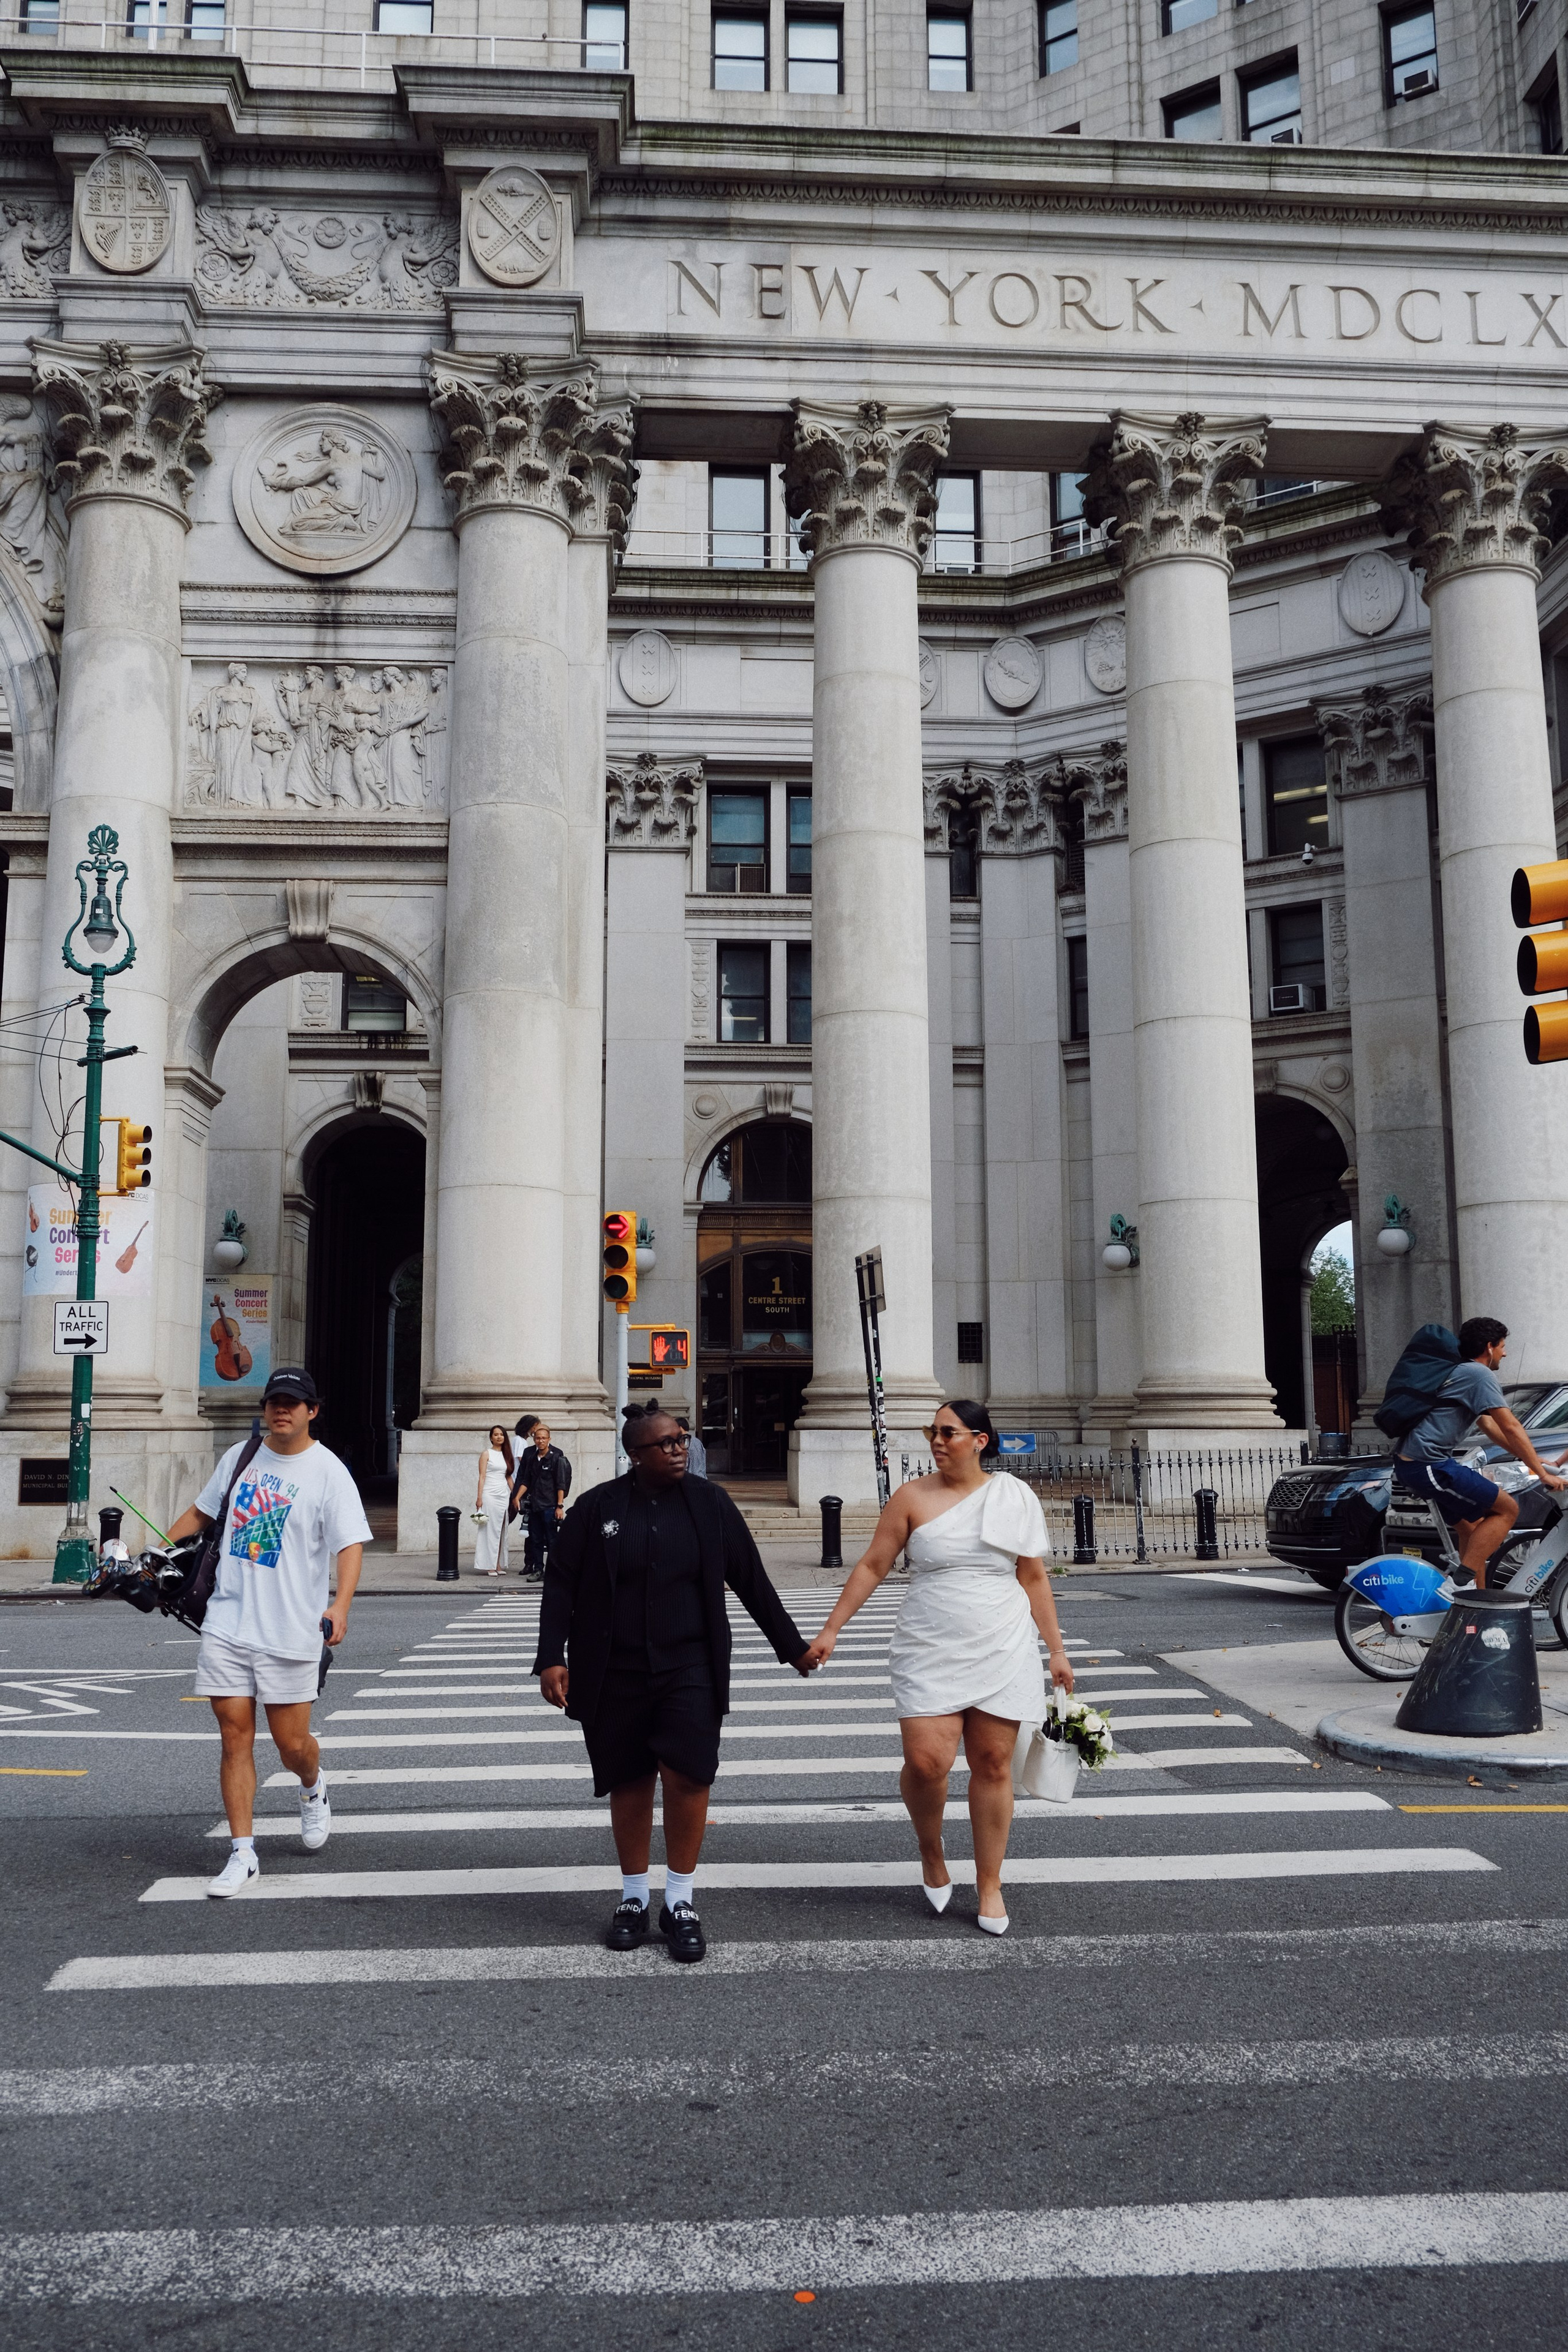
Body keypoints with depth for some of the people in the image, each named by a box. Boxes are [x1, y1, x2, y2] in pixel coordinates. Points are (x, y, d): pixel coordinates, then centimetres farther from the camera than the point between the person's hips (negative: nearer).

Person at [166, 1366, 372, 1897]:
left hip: (291, 1633, -3)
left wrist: (341, 1604, -30)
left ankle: (312, 1789, 37)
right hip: (227, 1624, 4)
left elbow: (351, 1544, -15)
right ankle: (242, 1853, 11)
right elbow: (200, 1512, 23)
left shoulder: (328, 1472, -7)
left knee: (292, 1745, 3)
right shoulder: (240, 1456, 8)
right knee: (235, 1736, 2)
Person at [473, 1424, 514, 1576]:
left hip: (504, 1495, 5)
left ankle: (499, 1565, 8)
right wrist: (479, 1497, -12)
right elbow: (482, 1477, -6)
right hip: (490, 1494, -5)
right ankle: (489, 1565, -4)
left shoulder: (506, 1455, 14)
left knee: (501, 1530, 5)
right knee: (490, 1529, -5)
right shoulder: (487, 1454, -1)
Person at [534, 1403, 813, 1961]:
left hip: (688, 1669, 0)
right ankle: (633, 1900, 26)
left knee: (687, 1774, -10)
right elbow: (561, 1585, 1)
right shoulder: (597, 1508, -1)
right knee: (630, 1783, 8)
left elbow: (752, 1580, 8)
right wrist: (552, 1657, -7)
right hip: (613, 1674, 0)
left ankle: (680, 1903, 6)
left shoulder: (708, 1503, 2)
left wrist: (792, 1645, 13)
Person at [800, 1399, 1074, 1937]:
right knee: (926, 1762, -12)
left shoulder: (1014, 1497, 2)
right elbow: (871, 1566, 1)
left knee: (993, 1765, 4)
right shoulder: (913, 1497, -1)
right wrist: (831, 1630, -2)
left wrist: (1056, 1650, 7)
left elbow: (1034, 1578, 8)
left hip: (1003, 1653, 1)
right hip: (929, 1654, -1)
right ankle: (930, 1851, 20)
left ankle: (989, 1886, 21)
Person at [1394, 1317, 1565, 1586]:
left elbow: (1488, 1425, 29)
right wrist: (1543, 1473, -5)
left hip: (1407, 1464, 10)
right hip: (1430, 1465, -10)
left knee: (1472, 1529, 18)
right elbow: (1511, 1428, -10)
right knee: (1507, 1509, -3)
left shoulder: (1459, 1372, 24)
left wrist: (1531, 1458, 26)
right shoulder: (1480, 1374, -8)